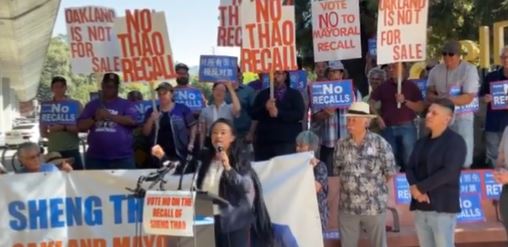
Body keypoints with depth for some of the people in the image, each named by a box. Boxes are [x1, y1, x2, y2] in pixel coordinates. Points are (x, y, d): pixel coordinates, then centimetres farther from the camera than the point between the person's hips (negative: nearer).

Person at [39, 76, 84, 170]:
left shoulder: (75, 104, 3)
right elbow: (43, 132, 12)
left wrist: (64, 128, -18)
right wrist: (50, 134, -10)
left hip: (72, 150, -2)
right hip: (53, 151, 2)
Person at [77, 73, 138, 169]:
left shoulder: (126, 104, 8)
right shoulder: (92, 105, 14)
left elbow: (131, 121, -11)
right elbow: (81, 126, 8)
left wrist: (109, 116, -17)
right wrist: (95, 119, -10)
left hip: (122, 158, -2)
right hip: (95, 157, 2)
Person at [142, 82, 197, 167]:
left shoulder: (182, 109, 0)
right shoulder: (151, 111, 9)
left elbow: (193, 126, 4)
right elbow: (145, 133, 7)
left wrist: (191, 143, -3)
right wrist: (151, 120, -9)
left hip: (179, 154, -2)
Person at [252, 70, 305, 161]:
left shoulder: (295, 94, 8)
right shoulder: (262, 94, 16)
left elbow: (299, 114, -6)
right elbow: (253, 114, 7)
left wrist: (278, 113, -16)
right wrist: (265, 108, -13)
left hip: (287, 142, -3)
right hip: (264, 142, 3)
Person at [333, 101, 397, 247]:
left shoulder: (379, 143, -9)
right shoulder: (342, 145, 1)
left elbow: (390, 172, -3)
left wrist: (376, 187, 4)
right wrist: (348, 186, 7)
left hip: (374, 206, -3)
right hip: (347, 206, 3)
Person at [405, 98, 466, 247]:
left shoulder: (455, 141, -5)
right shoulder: (422, 142, 16)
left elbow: (448, 172, -16)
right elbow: (410, 168, 10)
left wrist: (420, 187, -12)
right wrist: (414, 187, -11)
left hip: (443, 207, -6)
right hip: (420, 206, 7)